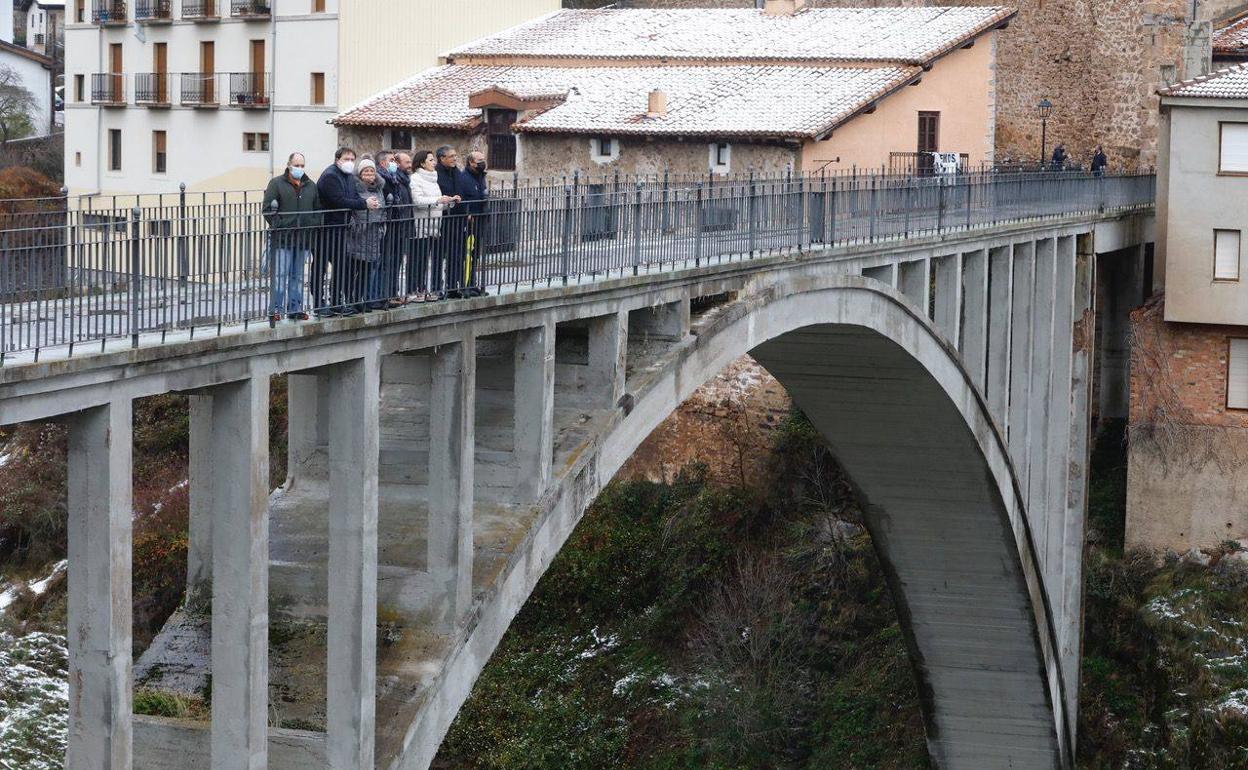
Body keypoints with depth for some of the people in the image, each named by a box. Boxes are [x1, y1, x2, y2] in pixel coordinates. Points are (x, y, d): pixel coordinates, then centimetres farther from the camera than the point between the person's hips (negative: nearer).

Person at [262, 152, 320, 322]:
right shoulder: (276, 183, -1)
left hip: (304, 238, 5)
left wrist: (314, 225, 2)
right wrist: (278, 225, -15)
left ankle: (295, 308, 17)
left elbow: (318, 210, 17)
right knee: (279, 274, -7)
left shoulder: (311, 186, 14)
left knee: (298, 276, 11)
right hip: (282, 238, -5)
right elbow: (268, 208, -7)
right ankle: (275, 310, -4)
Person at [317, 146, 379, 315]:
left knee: (343, 265, 11)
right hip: (325, 229, -9)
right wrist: (365, 204, -22)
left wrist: (371, 203, -12)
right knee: (320, 265, -1)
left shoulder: (350, 176, 13)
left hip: (340, 228, 9)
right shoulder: (330, 176, -16)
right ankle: (318, 303, 4)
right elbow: (339, 201, -25)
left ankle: (336, 301, 22)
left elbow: (354, 199, 9)